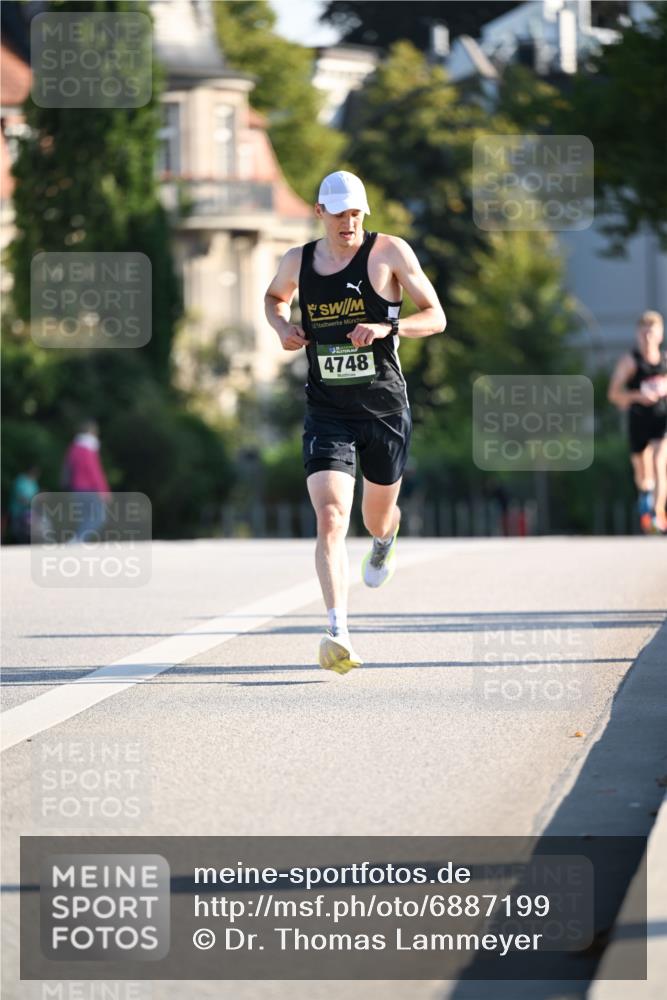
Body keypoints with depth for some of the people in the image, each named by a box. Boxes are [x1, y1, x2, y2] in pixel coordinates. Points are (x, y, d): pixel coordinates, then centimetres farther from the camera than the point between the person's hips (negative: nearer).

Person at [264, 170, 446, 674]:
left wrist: (387, 328, -21)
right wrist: (282, 326, 3)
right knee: (330, 519, -18)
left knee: (378, 516, 19)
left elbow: (436, 316, -3)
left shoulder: (390, 252, -5)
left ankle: (385, 542, 60)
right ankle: (338, 631, -26)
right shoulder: (297, 262, 3)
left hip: (386, 408, 0)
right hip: (327, 412, 0)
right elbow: (274, 297, 26)